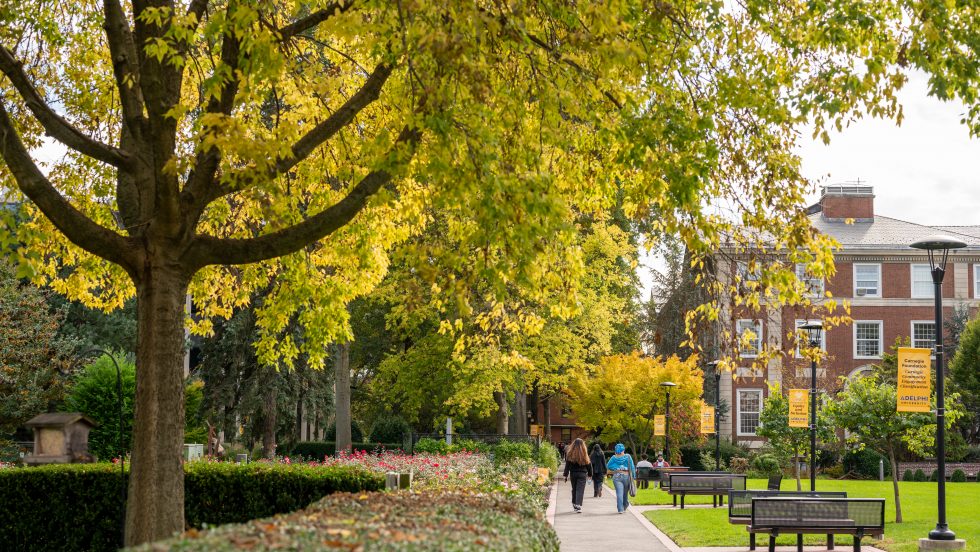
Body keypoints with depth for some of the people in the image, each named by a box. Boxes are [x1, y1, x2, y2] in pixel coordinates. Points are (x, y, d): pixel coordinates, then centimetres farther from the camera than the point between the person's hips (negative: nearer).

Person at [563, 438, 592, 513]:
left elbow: (567, 465, -3)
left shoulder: (570, 454, -5)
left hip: (573, 473, 2)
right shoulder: (584, 454, -6)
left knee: (574, 489, 17)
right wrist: (590, 474, 13)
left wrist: (566, 475, 3)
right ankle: (578, 506, -16)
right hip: (582, 474, -2)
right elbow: (589, 464, 1)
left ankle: (574, 504, 27)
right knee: (580, 490, -4)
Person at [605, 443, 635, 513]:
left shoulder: (614, 458, 1)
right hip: (626, 476, 1)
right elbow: (632, 467, 0)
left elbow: (608, 466, 8)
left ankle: (620, 509, -16)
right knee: (625, 493, 15)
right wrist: (633, 476, 6)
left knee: (619, 493, -6)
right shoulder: (628, 457, 0)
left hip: (617, 476, -1)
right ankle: (625, 507, 32)